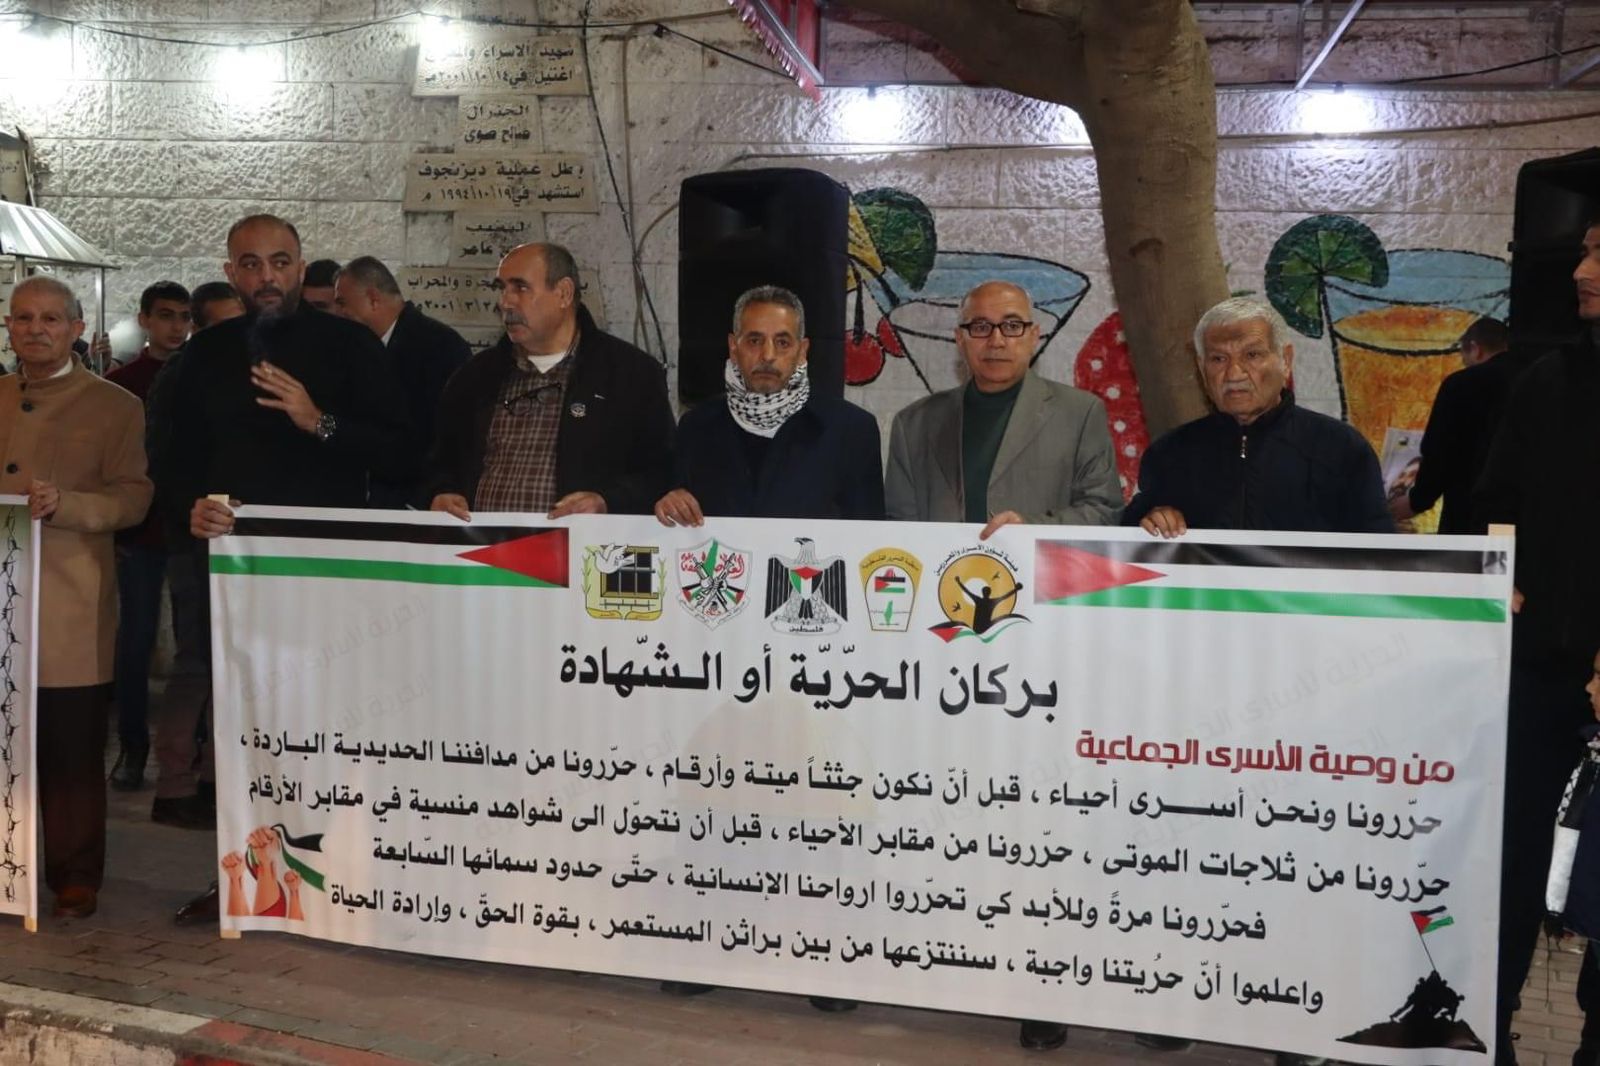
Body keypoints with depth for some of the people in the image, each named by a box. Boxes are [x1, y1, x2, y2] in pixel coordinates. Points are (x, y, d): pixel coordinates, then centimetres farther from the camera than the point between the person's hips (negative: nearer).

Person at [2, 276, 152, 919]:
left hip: (69, 616, -4)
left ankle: (75, 879, 12)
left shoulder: (115, 407, 4)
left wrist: (62, 504, -20)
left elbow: (133, 498, -5)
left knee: (72, 755, 1)